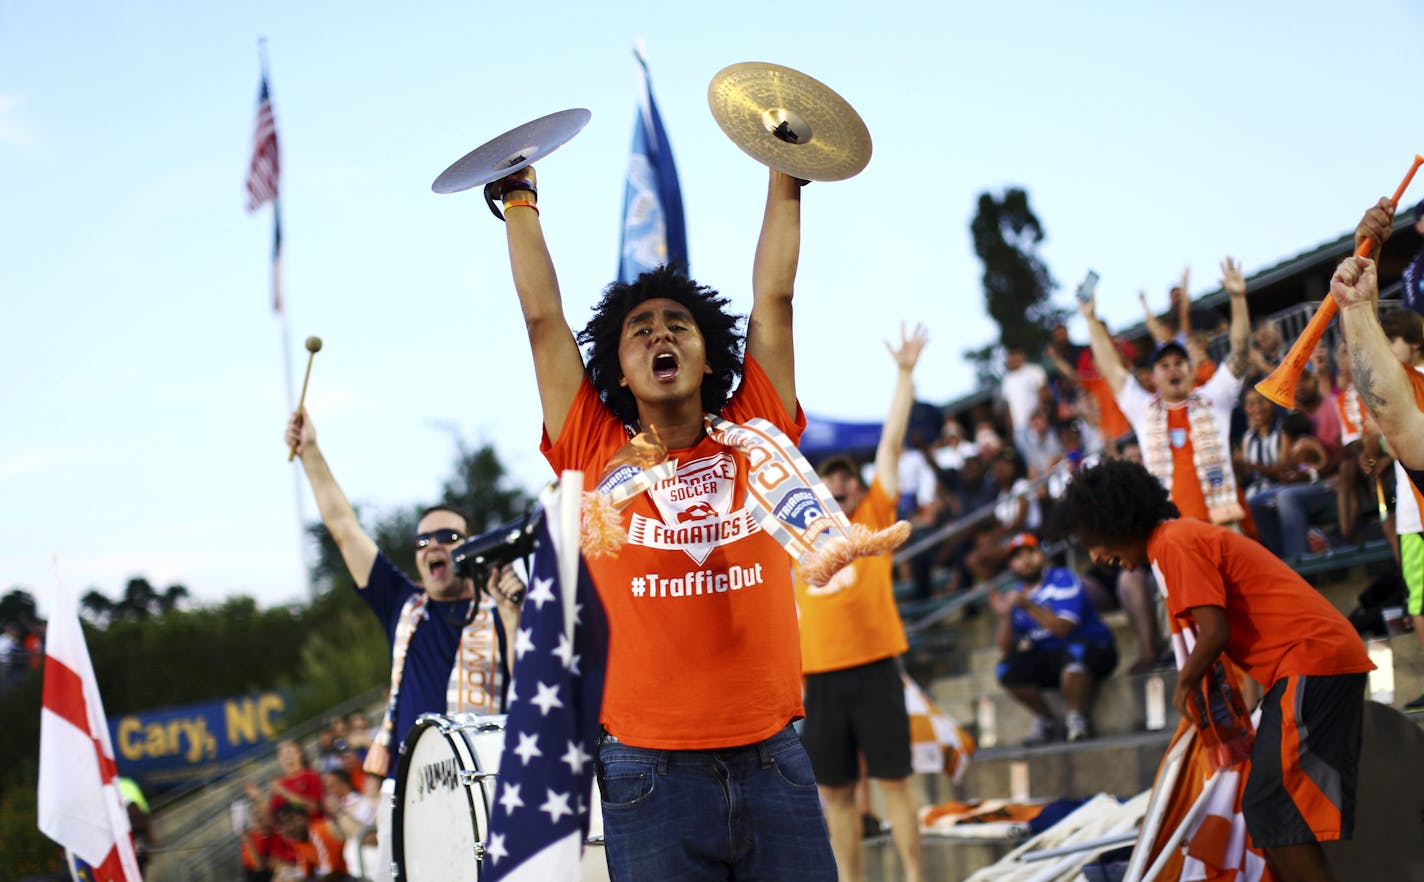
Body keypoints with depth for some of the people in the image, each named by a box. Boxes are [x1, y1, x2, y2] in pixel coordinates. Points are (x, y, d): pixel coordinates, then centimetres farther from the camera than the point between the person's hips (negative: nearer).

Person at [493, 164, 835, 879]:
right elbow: (542, 315, 8)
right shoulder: (598, 458, 5)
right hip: (651, 779, -1)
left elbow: (774, 297, 12)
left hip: (773, 765, 2)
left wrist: (786, 177, 17)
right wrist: (519, 198, 15)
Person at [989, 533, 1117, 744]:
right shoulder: (1015, 595, 7)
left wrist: (1028, 606, -27)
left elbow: (1063, 627, -23)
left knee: (1074, 652, -39)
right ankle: (1047, 721, 2)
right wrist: (1005, 616, -15)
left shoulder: (1062, 579, -9)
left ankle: (1078, 719, -17)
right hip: (1047, 659, 6)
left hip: (1093, 647, -6)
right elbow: (1007, 650, 1)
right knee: (1007, 668, -15)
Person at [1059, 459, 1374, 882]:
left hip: (1310, 660, -10)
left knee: (1270, 809, -12)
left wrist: (1186, 684, 0)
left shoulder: (1173, 544, -9)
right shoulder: (1187, 534, 20)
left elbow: (1214, 632, -16)